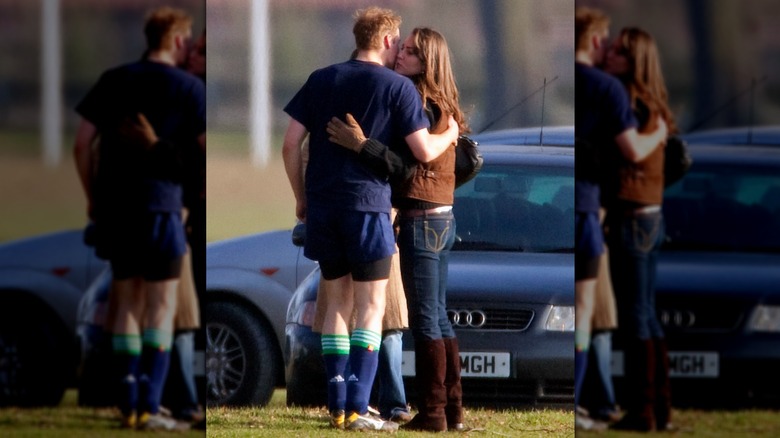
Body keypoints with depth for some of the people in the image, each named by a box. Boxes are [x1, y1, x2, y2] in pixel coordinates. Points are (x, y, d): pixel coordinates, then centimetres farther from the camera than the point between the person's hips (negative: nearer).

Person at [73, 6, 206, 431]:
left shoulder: (114, 80, 10)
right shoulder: (188, 88, -3)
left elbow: (82, 143, 6)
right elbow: (208, 148, -6)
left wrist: (91, 197, 16)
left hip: (114, 206, 5)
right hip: (160, 204, -5)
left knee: (127, 305, 12)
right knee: (161, 308, 0)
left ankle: (128, 405, 10)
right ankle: (149, 407, -5)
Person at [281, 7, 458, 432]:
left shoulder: (322, 79, 10)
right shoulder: (398, 86, -2)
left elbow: (290, 144, 6)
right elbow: (424, 151, -6)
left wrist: (301, 198, 17)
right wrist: (451, 133, 14)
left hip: (321, 206, 4)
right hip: (368, 205, -4)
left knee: (338, 303, 13)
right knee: (371, 307, 0)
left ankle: (337, 405, 10)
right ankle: (357, 408, -9)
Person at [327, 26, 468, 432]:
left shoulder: (421, 106, -15)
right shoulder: (441, 106, 12)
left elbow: (408, 166, -21)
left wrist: (361, 144, -28)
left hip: (422, 220, -10)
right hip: (441, 217, 10)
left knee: (425, 320, -6)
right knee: (438, 316, 13)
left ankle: (432, 414, -4)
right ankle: (452, 410, 16)